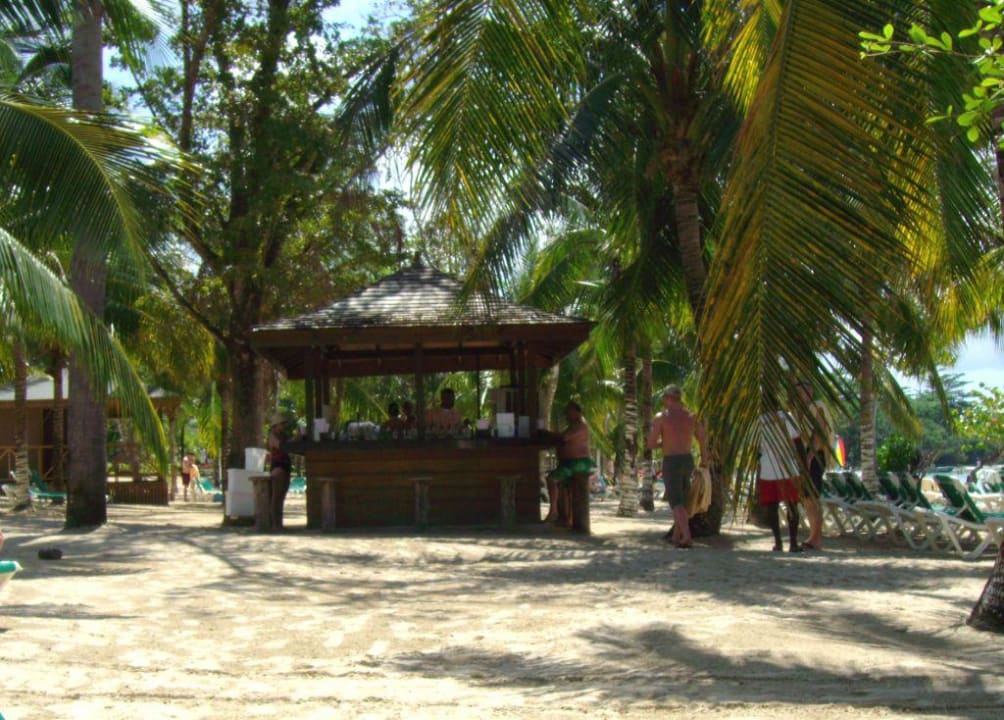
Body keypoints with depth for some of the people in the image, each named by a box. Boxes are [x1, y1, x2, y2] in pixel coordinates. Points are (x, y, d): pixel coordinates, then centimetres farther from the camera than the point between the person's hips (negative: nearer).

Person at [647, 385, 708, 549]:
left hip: (671, 462, -5)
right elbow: (703, 441, 9)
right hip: (688, 460, 5)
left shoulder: (661, 417, -7)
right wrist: (704, 461, 23)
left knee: (676, 502, -6)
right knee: (682, 499, 18)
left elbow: (651, 443, -10)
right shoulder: (691, 417, 7)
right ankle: (676, 536, 26)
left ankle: (687, 537, -20)